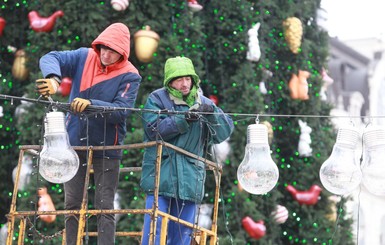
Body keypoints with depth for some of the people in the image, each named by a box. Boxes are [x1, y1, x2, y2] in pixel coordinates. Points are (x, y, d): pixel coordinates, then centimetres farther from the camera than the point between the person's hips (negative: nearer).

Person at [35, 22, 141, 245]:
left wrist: (91, 104, -36)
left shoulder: (129, 76, -11)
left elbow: (122, 111, -21)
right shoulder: (84, 58, -2)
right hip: (75, 143, 3)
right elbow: (50, 58, -11)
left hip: (107, 147, -3)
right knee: (72, 205, 8)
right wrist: (53, 78, -33)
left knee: (105, 207, -1)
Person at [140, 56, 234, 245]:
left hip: (189, 179, 3)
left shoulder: (203, 103, 10)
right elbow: (154, 129, -12)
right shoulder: (157, 99, 2)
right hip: (160, 178, -3)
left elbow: (224, 133, 2)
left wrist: (212, 113, -17)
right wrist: (184, 119, -23)